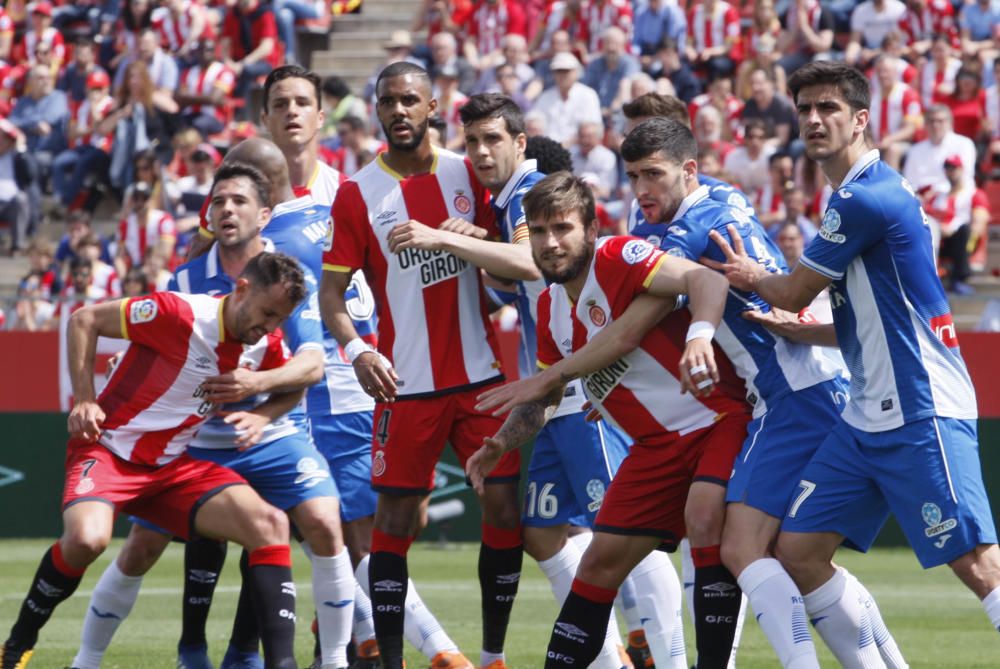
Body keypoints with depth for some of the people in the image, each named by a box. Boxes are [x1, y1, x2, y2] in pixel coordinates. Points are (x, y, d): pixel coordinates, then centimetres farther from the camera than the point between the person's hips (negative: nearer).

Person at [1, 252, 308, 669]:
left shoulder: (266, 345, -1)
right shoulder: (180, 314, -21)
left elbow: (293, 388, 19)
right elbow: (85, 320, -11)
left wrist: (260, 417, -4)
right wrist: (84, 400, -17)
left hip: (173, 466, 6)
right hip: (108, 448, -6)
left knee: (270, 524, -14)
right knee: (86, 538, -35)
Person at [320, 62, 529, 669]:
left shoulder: (468, 175, 5)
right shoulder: (358, 193, 1)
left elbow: (522, 263, -1)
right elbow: (332, 290, -1)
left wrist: (443, 238, -17)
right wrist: (357, 349, -20)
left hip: (483, 375, 2)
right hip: (407, 384, -2)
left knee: (505, 507, -1)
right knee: (395, 520, -3)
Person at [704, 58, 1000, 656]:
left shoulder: (867, 198, -15)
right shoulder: (854, 196, 16)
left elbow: (792, 294, -6)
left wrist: (751, 278, 14)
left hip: (922, 415, -10)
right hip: (867, 420, 10)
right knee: (797, 553, 5)